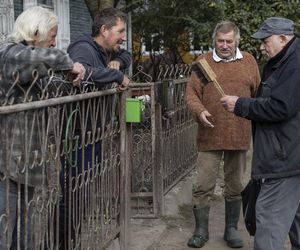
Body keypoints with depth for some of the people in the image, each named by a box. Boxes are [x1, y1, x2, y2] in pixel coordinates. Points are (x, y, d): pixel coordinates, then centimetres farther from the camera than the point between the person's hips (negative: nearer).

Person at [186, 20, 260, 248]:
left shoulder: (249, 61, 8)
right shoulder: (204, 62, 3)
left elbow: (258, 95, 11)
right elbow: (191, 93, 1)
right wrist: (200, 111, -17)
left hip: (239, 136, 2)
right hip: (210, 135, -2)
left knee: (235, 186, 12)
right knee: (203, 186, 1)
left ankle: (231, 229, 27)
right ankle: (201, 230, 16)